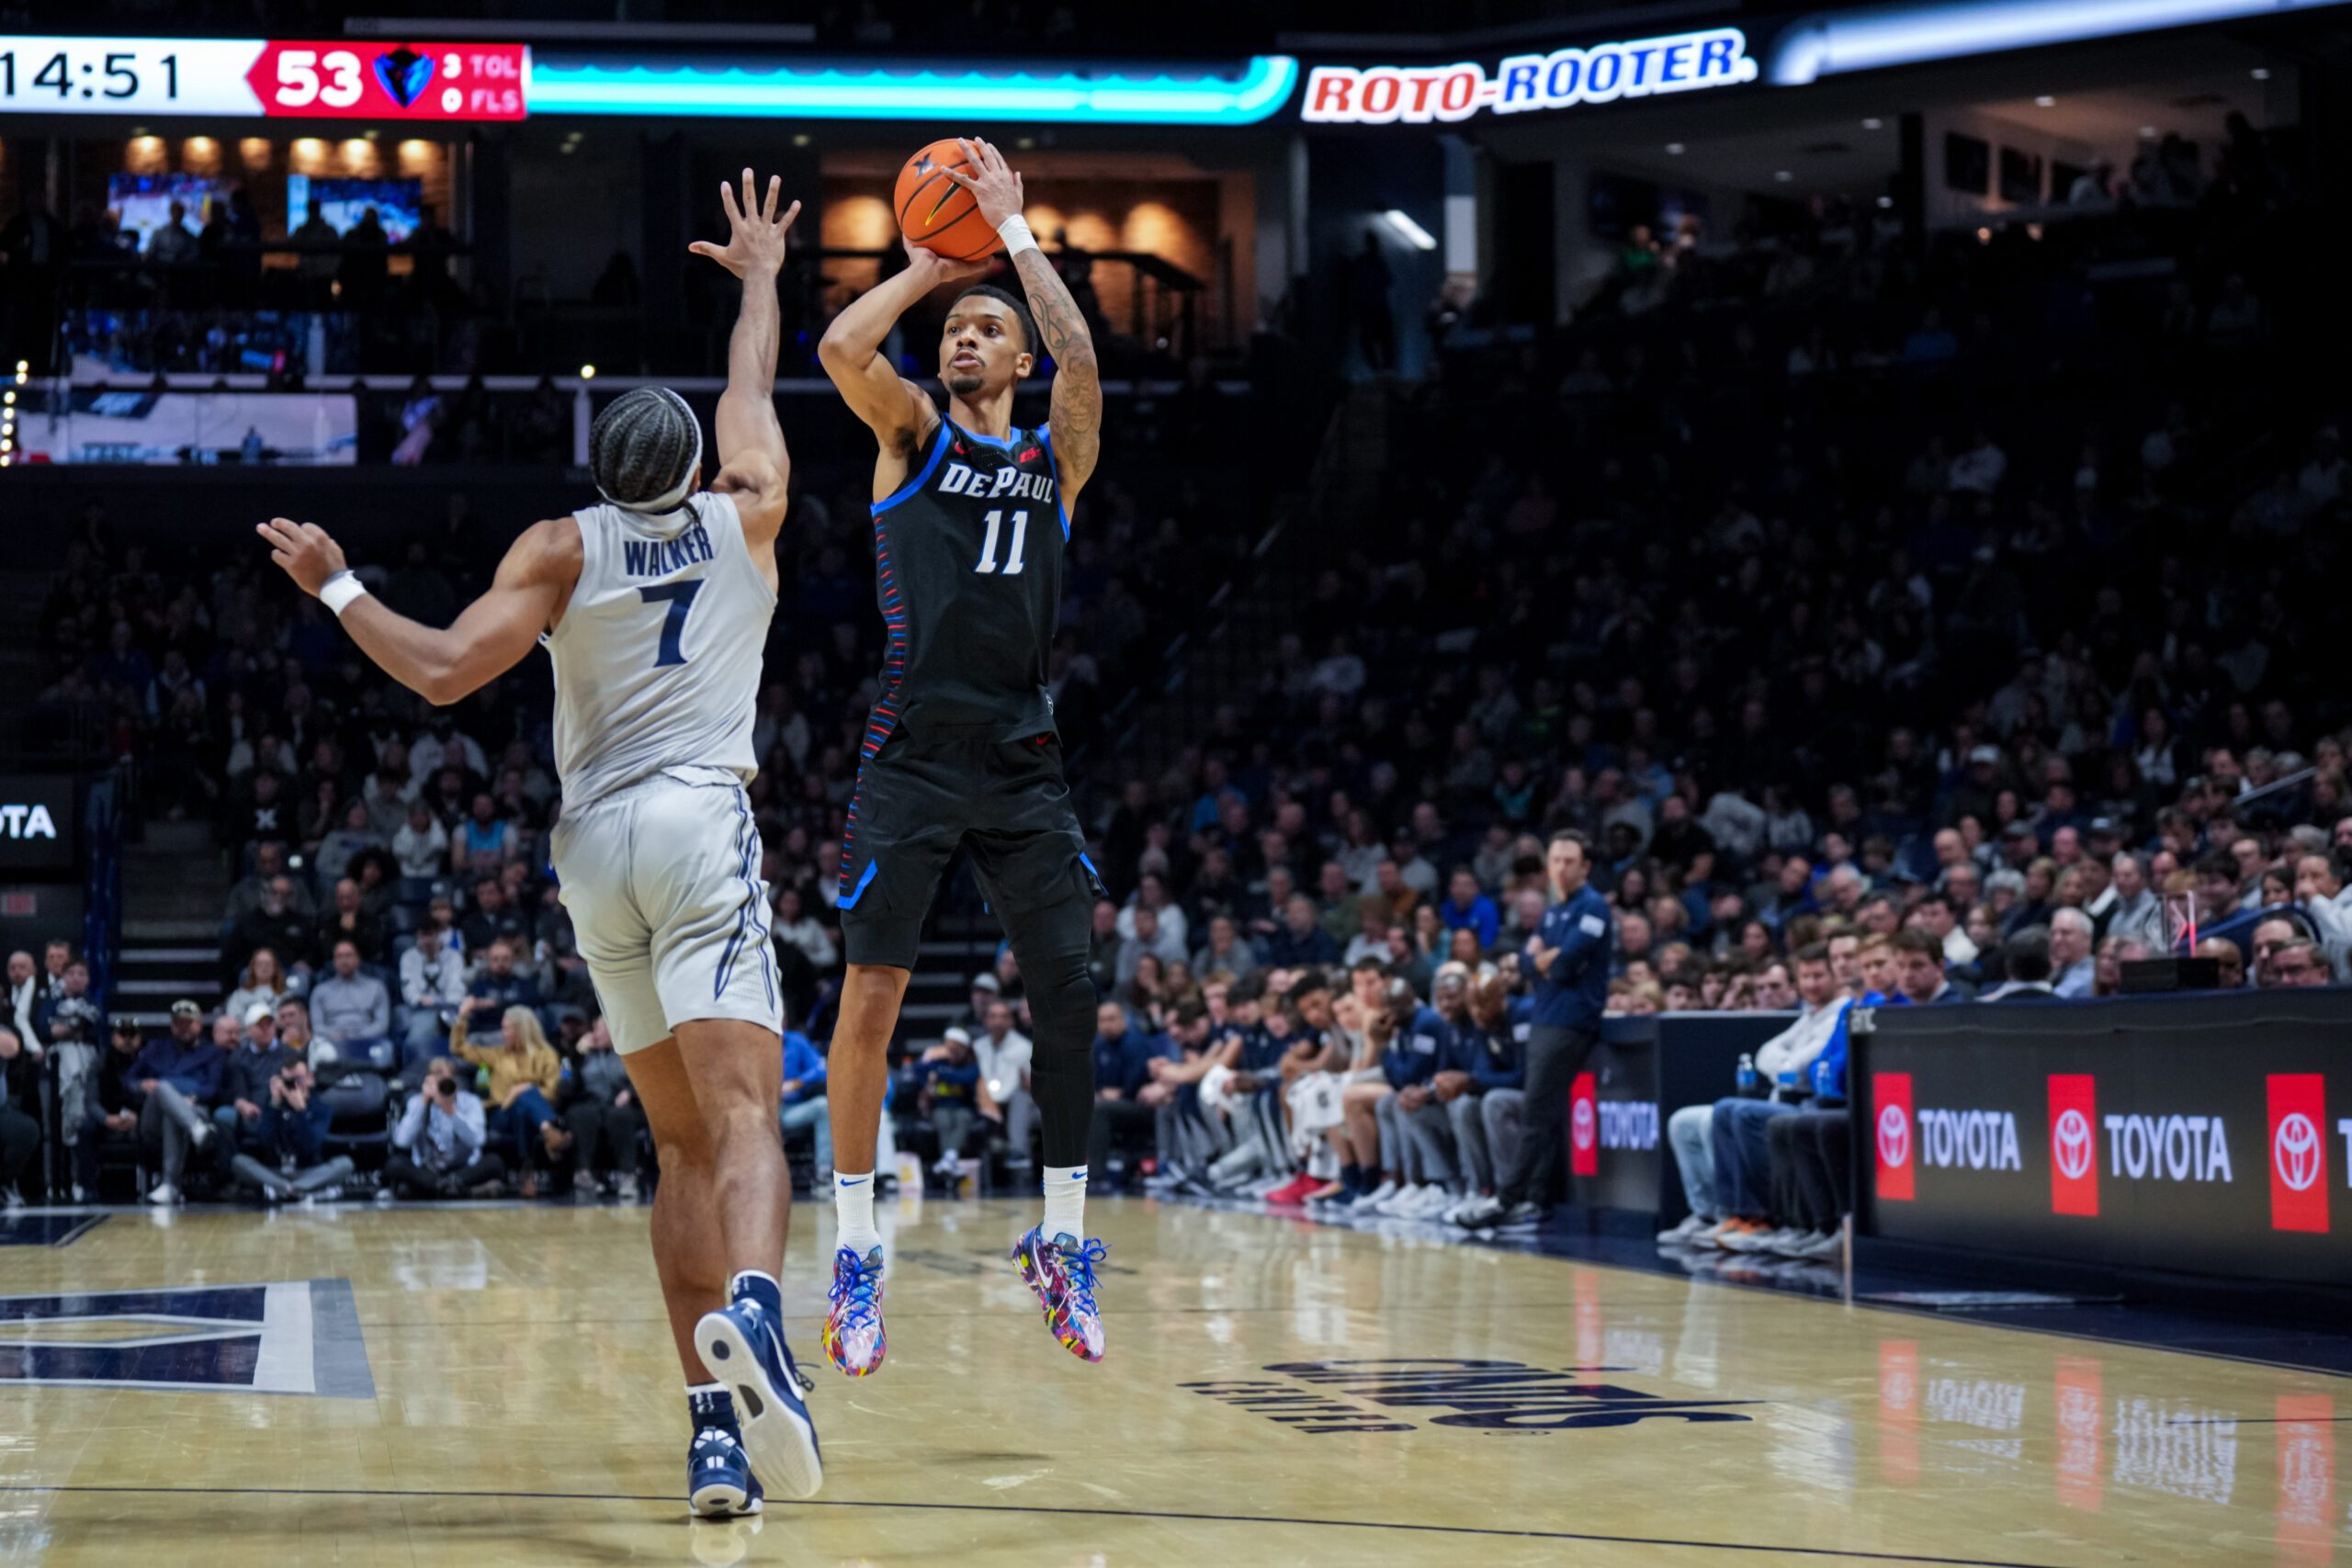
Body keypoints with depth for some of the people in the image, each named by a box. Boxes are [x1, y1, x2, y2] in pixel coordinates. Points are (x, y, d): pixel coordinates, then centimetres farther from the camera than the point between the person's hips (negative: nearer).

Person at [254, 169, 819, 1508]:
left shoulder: (563, 550, 6)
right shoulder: (744, 517, 10)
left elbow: (444, 668, -5)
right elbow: (751, 390, 29)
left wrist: (336, 586, 8)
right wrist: (761, 277, 45)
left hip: (596, 840, 2)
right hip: (704, 823, -2)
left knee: (684, 1143, 10)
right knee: (742, 1114, -18)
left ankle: (717, 1423, 1)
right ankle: (753, 1307, -50)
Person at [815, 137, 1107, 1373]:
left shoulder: (1056, 460, 13)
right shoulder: (912, 435, 10)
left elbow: (1079, 358, -6)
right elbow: (841, 346, -9)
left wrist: (1011, 228, -2)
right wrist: (930, 261, 2)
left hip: (1022, 762, 2)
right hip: (912, 751, -2)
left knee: (1070, 985, -3)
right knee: (872, 991, -7)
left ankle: (1061, 1239, 10)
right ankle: (854, 1252, 1)